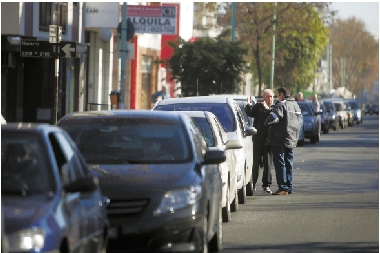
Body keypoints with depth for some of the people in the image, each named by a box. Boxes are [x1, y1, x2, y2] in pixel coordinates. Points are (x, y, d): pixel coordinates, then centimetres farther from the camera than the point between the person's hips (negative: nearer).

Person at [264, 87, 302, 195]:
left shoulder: (281, 105, -13)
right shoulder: (296, 106, 16)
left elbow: (273, 118, -24)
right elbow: (298, 123, 22)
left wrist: (266, 124, -7)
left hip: (280, 140, -8)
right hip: (292, 140, 8)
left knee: (280, 163, -5)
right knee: (288, 164, 13)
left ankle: (283, 188, -8)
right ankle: (289, 187, 15)